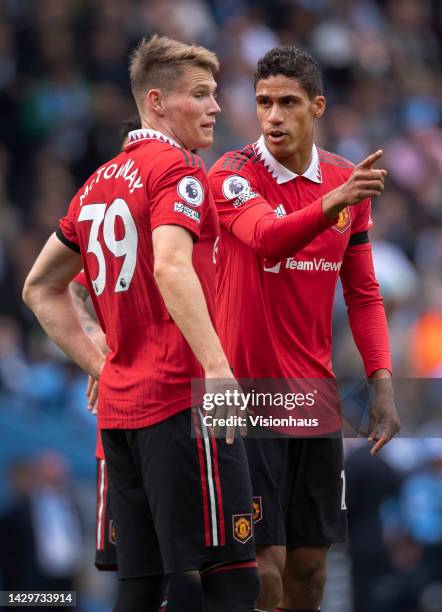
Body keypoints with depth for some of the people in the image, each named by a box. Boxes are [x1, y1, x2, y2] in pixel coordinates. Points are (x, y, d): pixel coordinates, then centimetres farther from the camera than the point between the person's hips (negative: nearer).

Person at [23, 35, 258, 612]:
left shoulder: (98, 184, 18)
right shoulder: (178, 170, -7)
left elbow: (40, 289, 24)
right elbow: (171, 268, -24)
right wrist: (216, 366, -32)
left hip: (118, 407, 8)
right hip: (181, 400, -8)